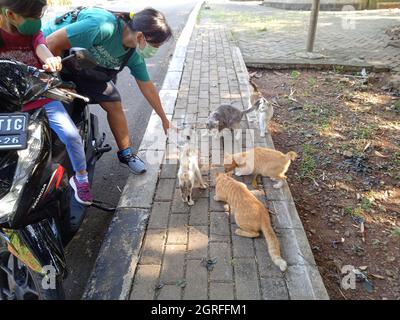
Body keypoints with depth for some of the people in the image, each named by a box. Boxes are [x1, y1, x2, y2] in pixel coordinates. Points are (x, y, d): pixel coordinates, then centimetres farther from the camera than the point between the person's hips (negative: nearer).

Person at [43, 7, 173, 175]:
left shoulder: (133, 54, -11)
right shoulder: (104, 26, -37)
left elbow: (147, 86, 2)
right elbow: (52, 43, -32)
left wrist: (164, 118, 9)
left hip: (82, 67, 6)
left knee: (114, 103, -1)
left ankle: (126, 153, 13)